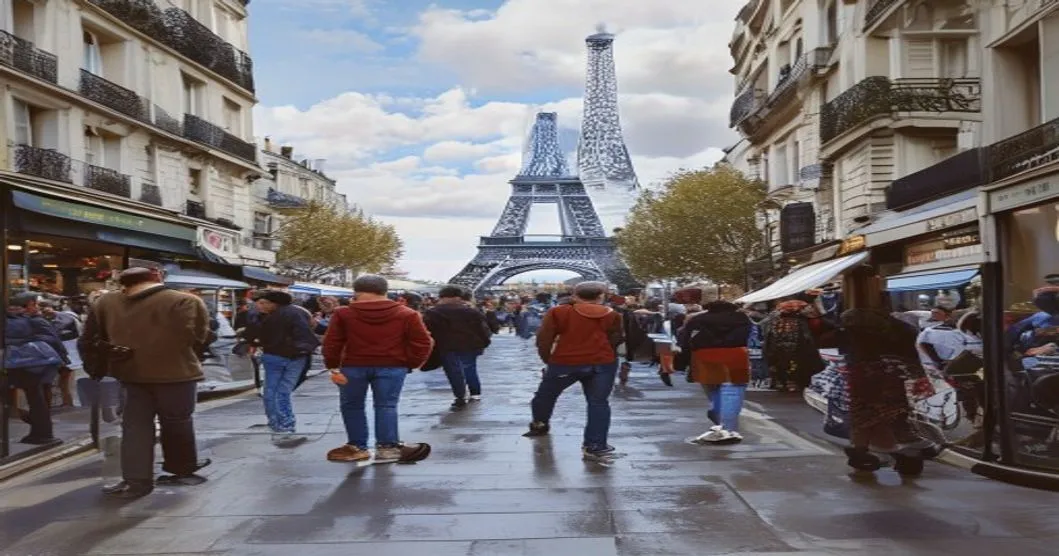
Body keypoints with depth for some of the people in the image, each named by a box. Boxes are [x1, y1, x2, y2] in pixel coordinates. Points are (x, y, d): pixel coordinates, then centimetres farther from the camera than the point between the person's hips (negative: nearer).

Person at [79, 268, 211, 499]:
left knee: (136, 426, 10)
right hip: (175, 372, -4)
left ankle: (136, 479, 7)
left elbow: (89, 340, 14)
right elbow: (195, 337, -13)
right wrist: (180, 359, 5)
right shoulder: (185, 302, -10)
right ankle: (183, 469, 25)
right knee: (177, 422, 11)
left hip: (131, 373, 4)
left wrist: (96, 368, 23)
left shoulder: (105, 304, 9)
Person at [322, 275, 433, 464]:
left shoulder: (343, 314, 2)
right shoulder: (407, 314, 2)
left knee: (352, 406, 14)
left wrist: (333, 367, 3)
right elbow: (423, 342, -1)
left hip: (353, 366, 0)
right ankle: (387, 447, 2)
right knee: (386, 406, 7)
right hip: (392, 367, 0)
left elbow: (331, 343, 0)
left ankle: (358, 447, 18)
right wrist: (411, 364, 7)